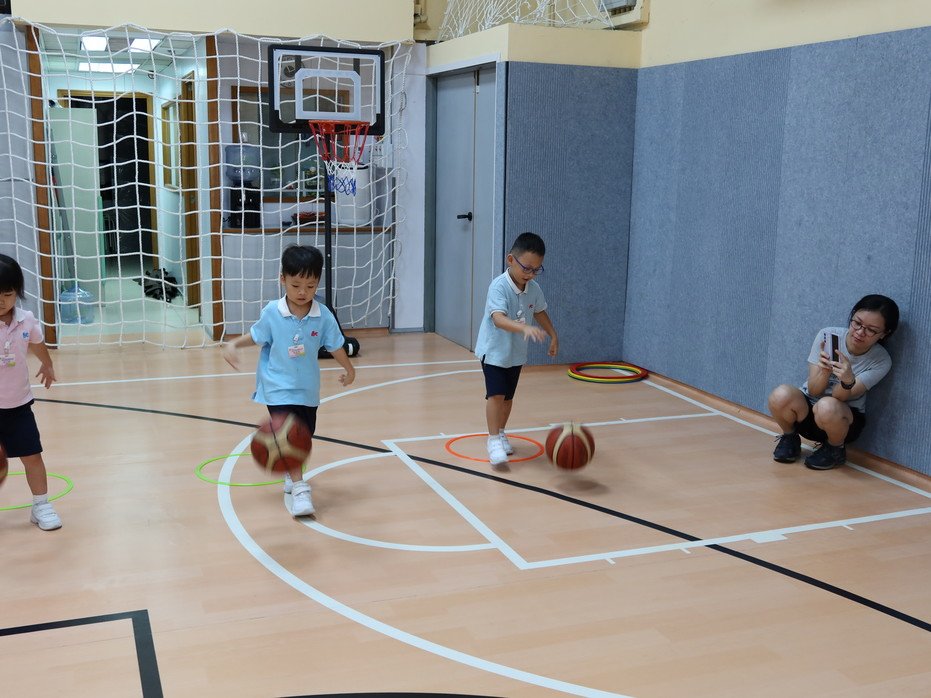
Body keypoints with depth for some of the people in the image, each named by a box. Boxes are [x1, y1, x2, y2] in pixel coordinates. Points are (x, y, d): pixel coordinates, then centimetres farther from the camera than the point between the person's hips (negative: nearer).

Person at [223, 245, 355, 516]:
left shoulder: (323, 316, -12)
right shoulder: (272, 313, -15)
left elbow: (335, 346, 0)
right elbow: (256, 336, 1)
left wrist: (348, 369, 1)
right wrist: (233, 345, -14)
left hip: (308, 389, 3)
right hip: (278, 388, -3)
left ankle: (291, 473, 47)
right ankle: (299, 489, -12)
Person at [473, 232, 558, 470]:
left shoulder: (534, 289, -6)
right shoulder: (499, 286, -27)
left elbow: (540, 312, 15)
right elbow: (499, 319, -42)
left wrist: (553, 335, 18)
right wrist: (524, 327, -57)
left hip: (517, 353, 6)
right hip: (494, 351, -6)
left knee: (508, 396, 16)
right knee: (496, 394, -17)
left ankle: (501, 433, 34)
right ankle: (494, 441, -10)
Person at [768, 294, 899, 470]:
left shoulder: (881, 361, -16)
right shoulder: (827, 335, -15)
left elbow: (839, 397, -22)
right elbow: (813, 391, -15)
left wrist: (848, 381, -45)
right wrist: (824, 371, -37)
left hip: (843, 420, -1)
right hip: (806, 410, 2)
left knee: (827, 407, -38)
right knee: (781, 395, -32)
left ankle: (835, 449, -4)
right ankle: (790, 438, 1)